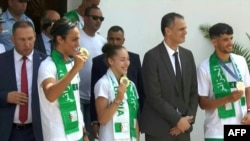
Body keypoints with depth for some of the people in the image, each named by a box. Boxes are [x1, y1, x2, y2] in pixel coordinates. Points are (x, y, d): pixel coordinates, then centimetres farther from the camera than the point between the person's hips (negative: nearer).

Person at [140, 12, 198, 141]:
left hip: (183, 128, 6)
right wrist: (177, 119, -14)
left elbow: (193, 91, 10)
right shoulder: (152, 56, -11)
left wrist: (188, 118, -3)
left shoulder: (188, 55, 9)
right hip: (159, 129, -6)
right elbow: (154, 96, -15)